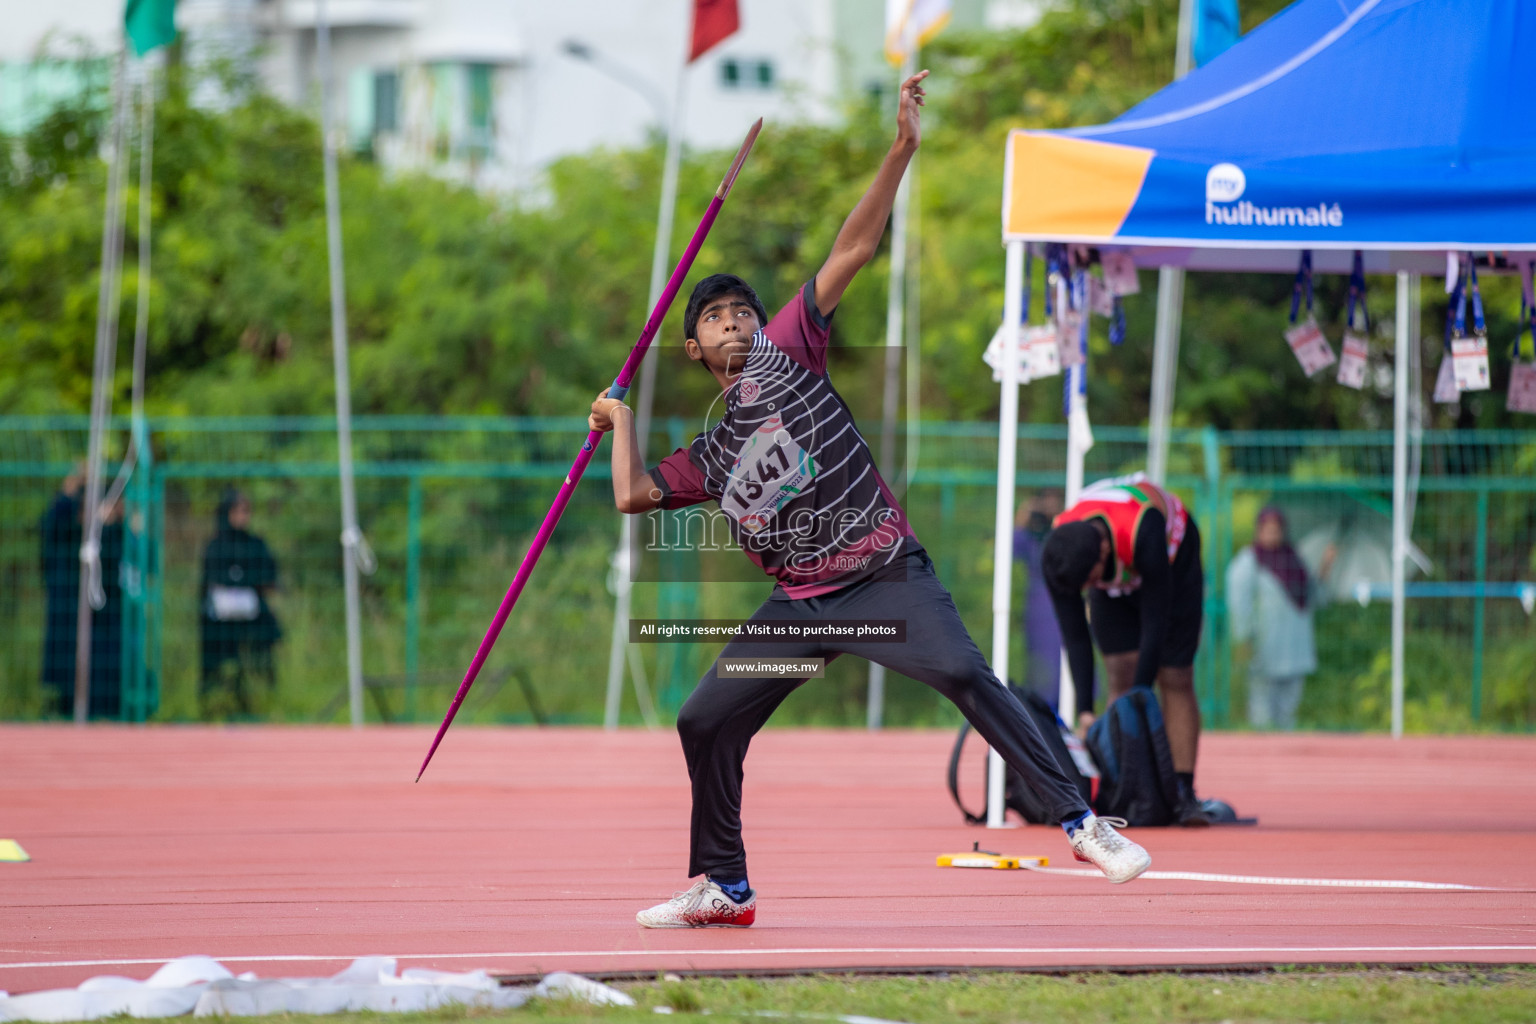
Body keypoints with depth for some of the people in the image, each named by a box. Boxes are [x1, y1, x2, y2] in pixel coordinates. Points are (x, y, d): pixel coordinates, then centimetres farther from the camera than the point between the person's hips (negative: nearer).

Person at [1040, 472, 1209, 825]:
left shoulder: (1143, 534, -45)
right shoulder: (1056, 556, -33)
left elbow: (1155, 623, -36)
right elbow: (1073, 636, -24)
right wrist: (1084, 710, -28)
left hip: (1173, 562, -3)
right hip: (1115, 580, 3)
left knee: (1175, 679, -10)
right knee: (1121, 674, -12)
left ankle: (1184, 793, -13)